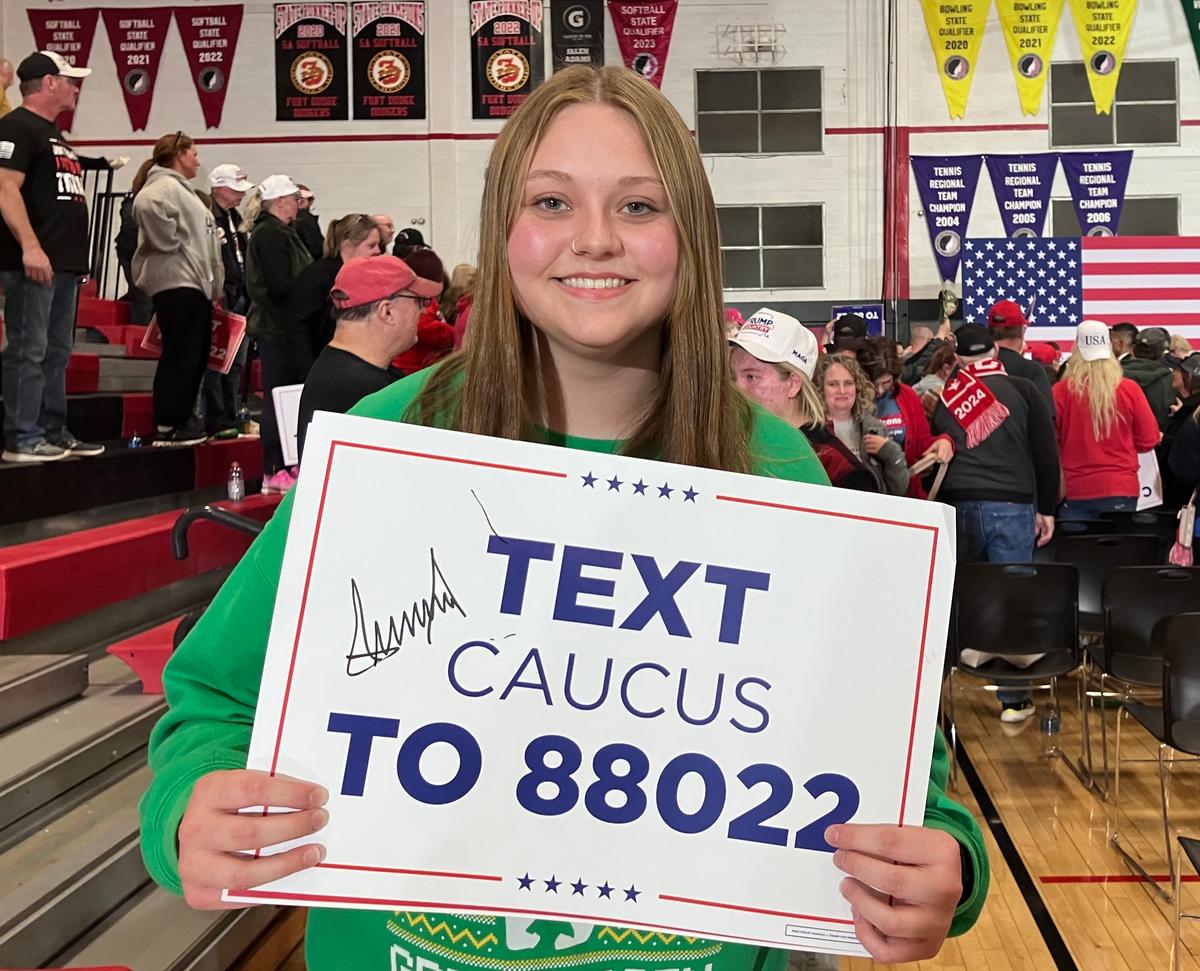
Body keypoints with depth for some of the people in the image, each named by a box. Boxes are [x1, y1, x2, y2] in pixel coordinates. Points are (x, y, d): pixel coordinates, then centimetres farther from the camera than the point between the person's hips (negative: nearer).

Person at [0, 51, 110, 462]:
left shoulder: (53, 133, 23)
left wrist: (75, 256, 22)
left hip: (64, 263, 10)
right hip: (33, 262, -10)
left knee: (57, 352, 12)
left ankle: (53, 432, 19)